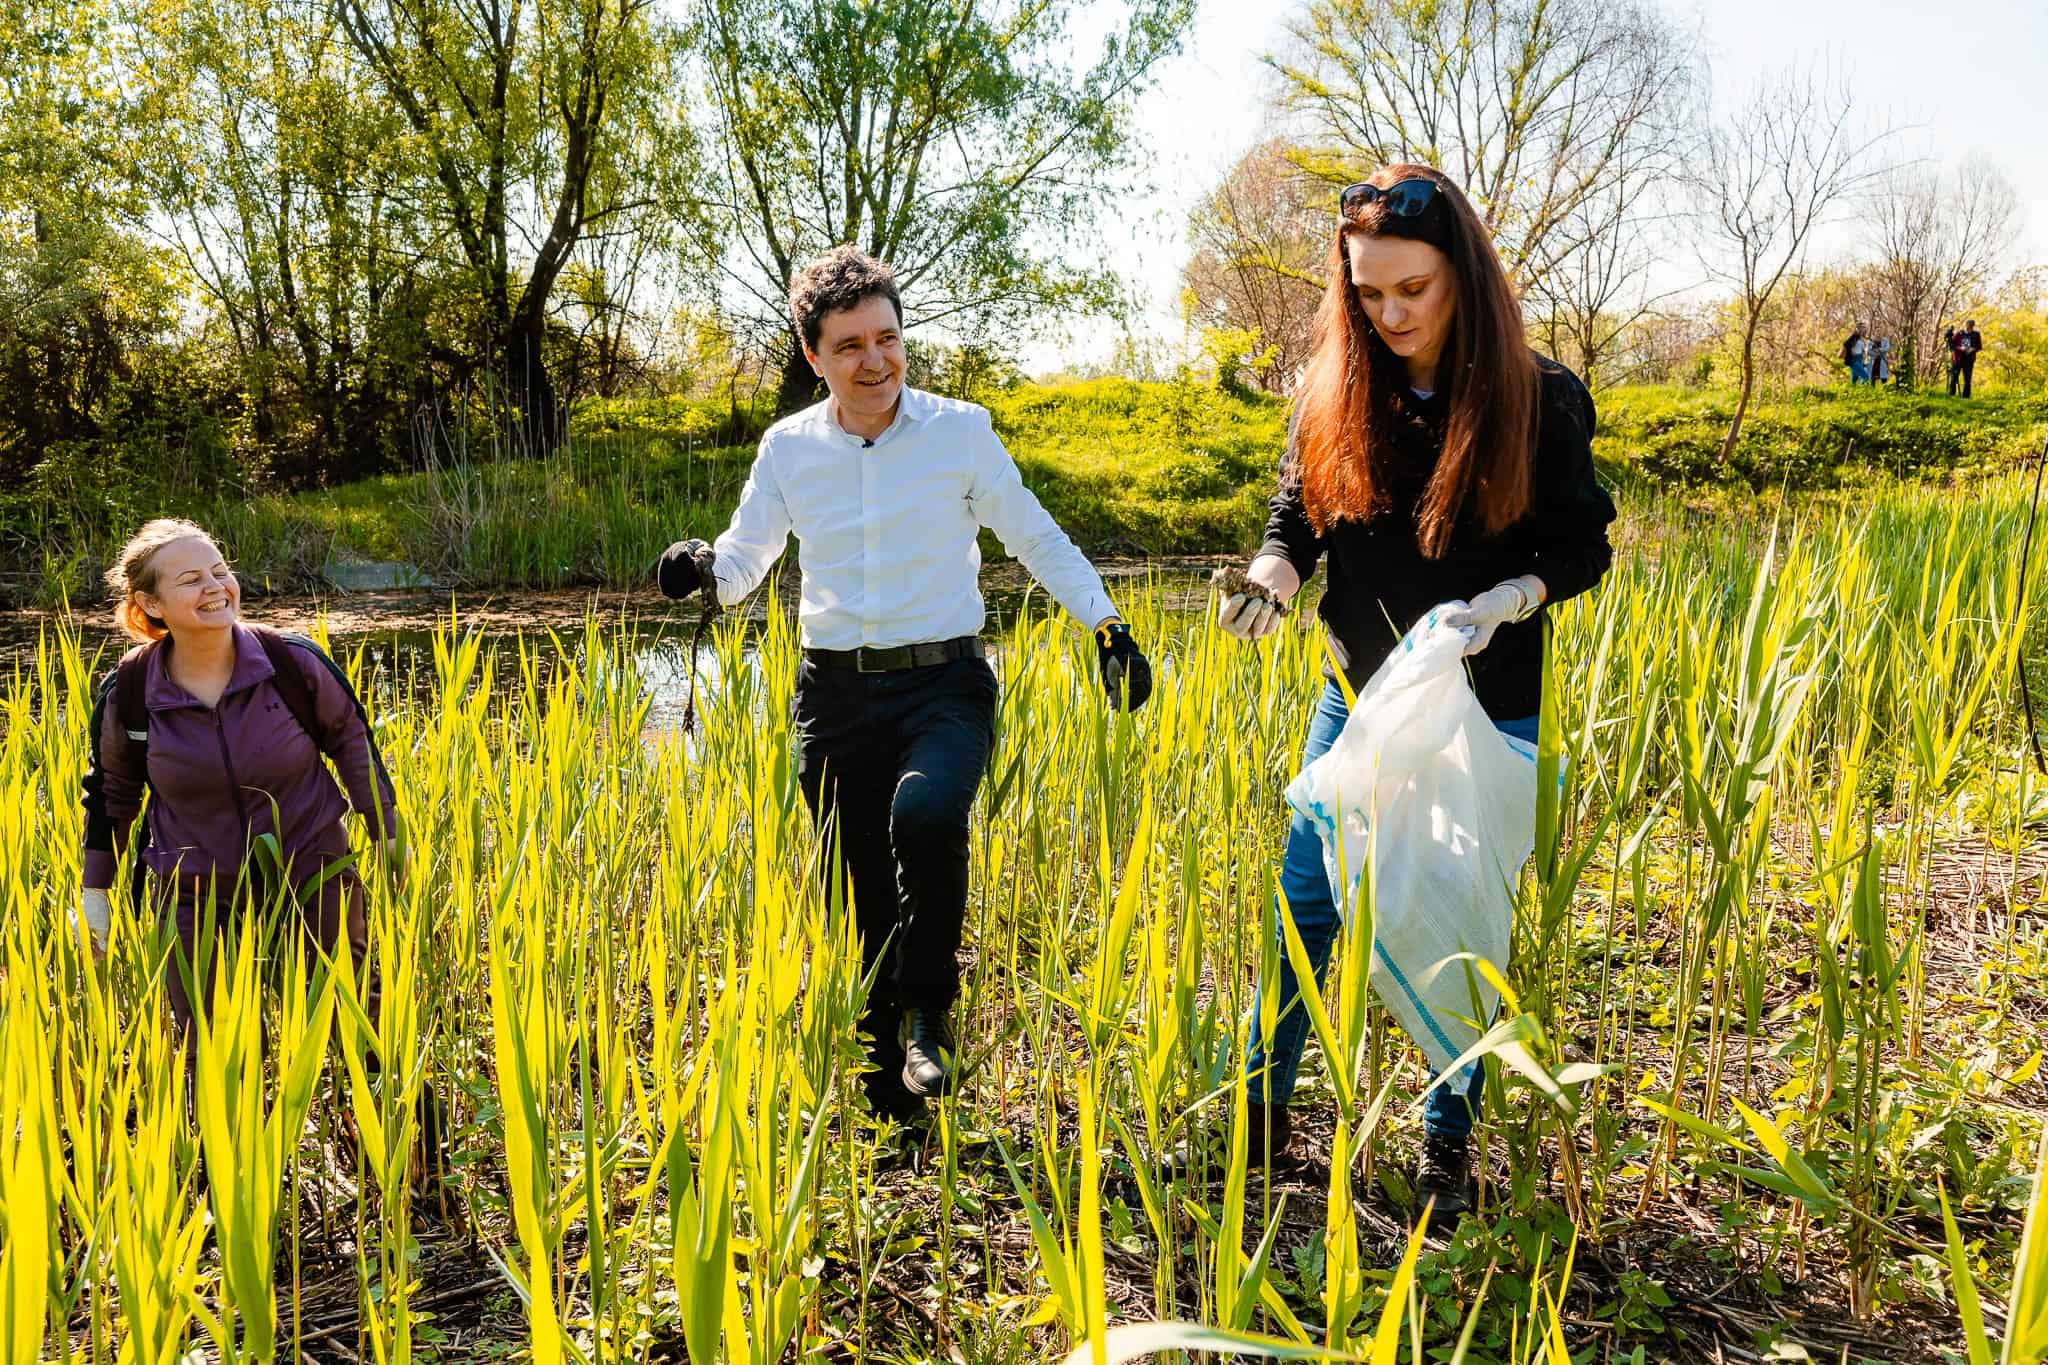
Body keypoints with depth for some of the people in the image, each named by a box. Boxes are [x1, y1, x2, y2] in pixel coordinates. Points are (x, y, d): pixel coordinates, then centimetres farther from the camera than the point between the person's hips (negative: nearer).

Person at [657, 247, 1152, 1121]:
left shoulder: (961, 431, 0)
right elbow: (743, 565, 14)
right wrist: (702, 567, -9)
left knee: (925, 813, -33)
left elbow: (1036, 540, 9)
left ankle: (930, 1010, -8)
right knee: (862, 902, 5)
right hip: (836, 693, 3)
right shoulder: (788, 449, 5)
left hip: (943, 685, -2)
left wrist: (1108, 626, 3)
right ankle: (890, 1099, 24)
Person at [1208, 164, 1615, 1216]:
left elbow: (1583, 546, -4)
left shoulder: (1540, 398, -11)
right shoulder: (1332, 393, -4)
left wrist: (1506, 601, -23)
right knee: (1306, 902, 8)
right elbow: (1295, 521, 3)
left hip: (1487, 711, -2)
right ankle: (1261, 1106, 25)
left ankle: (1448, 1142, 27)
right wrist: (1270, 578, -19)